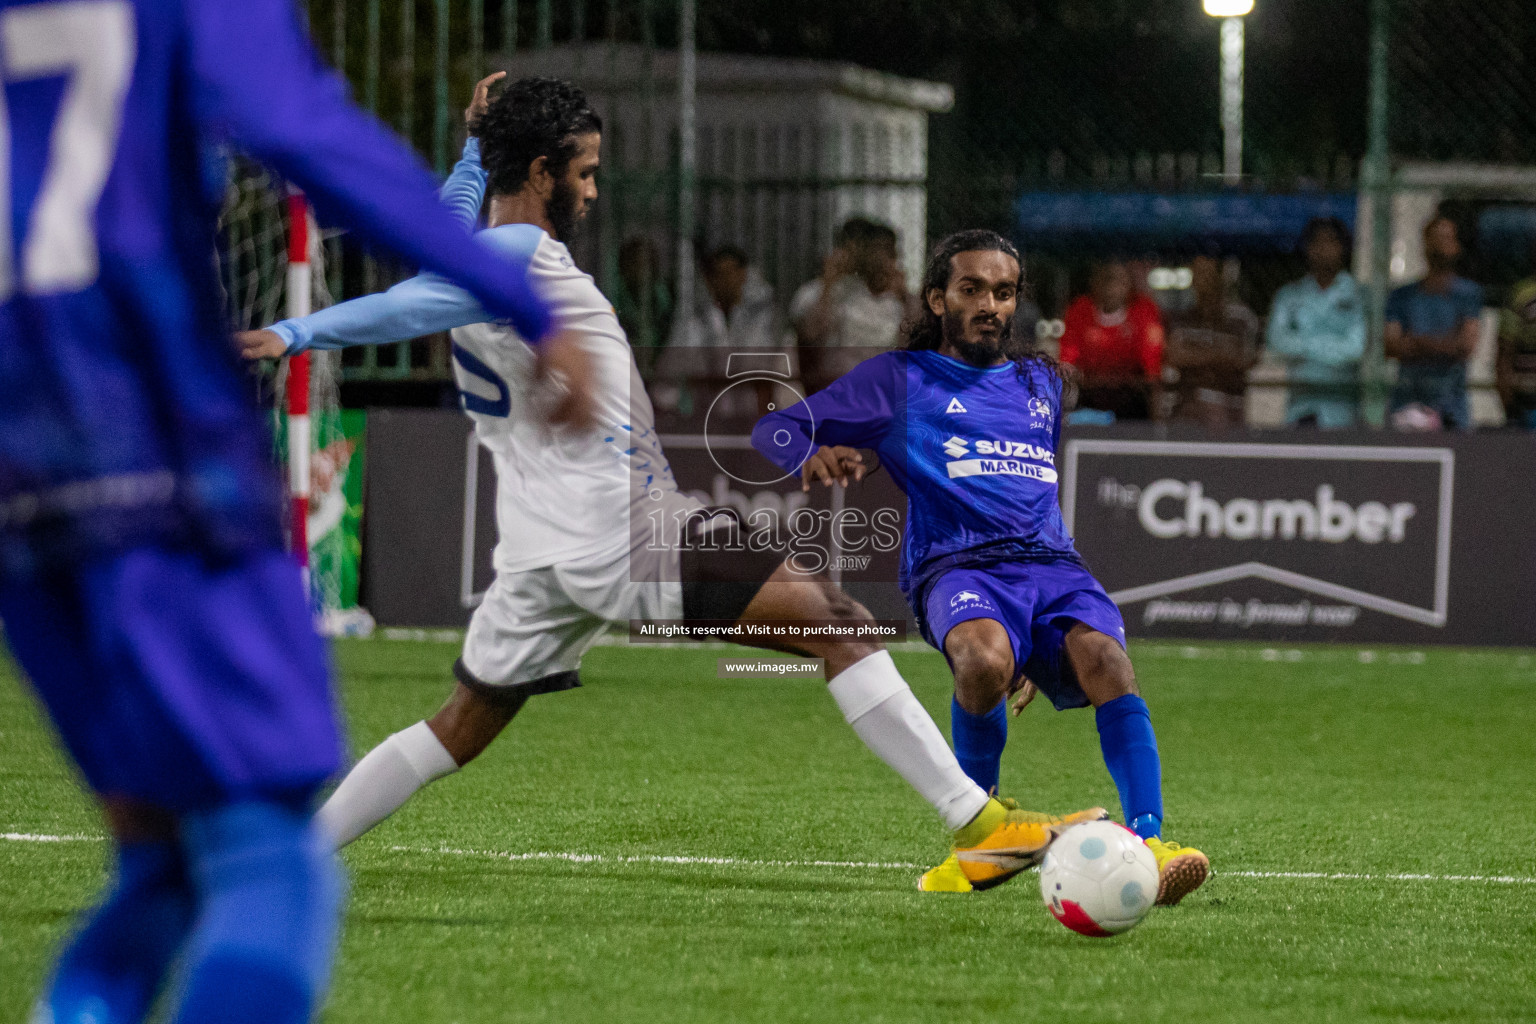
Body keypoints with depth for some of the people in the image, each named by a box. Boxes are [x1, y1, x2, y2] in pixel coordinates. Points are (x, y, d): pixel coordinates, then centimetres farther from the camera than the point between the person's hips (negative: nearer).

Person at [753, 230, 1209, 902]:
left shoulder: (1041, 380, 29)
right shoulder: (901, 379, 16)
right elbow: (773, 429, 14)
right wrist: (812, 455, -11)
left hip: (1052, 564, 3)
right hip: (957, 564, -3)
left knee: (1105, 659, -31)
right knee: (985, 661, -38)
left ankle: (1149, 846, -44)